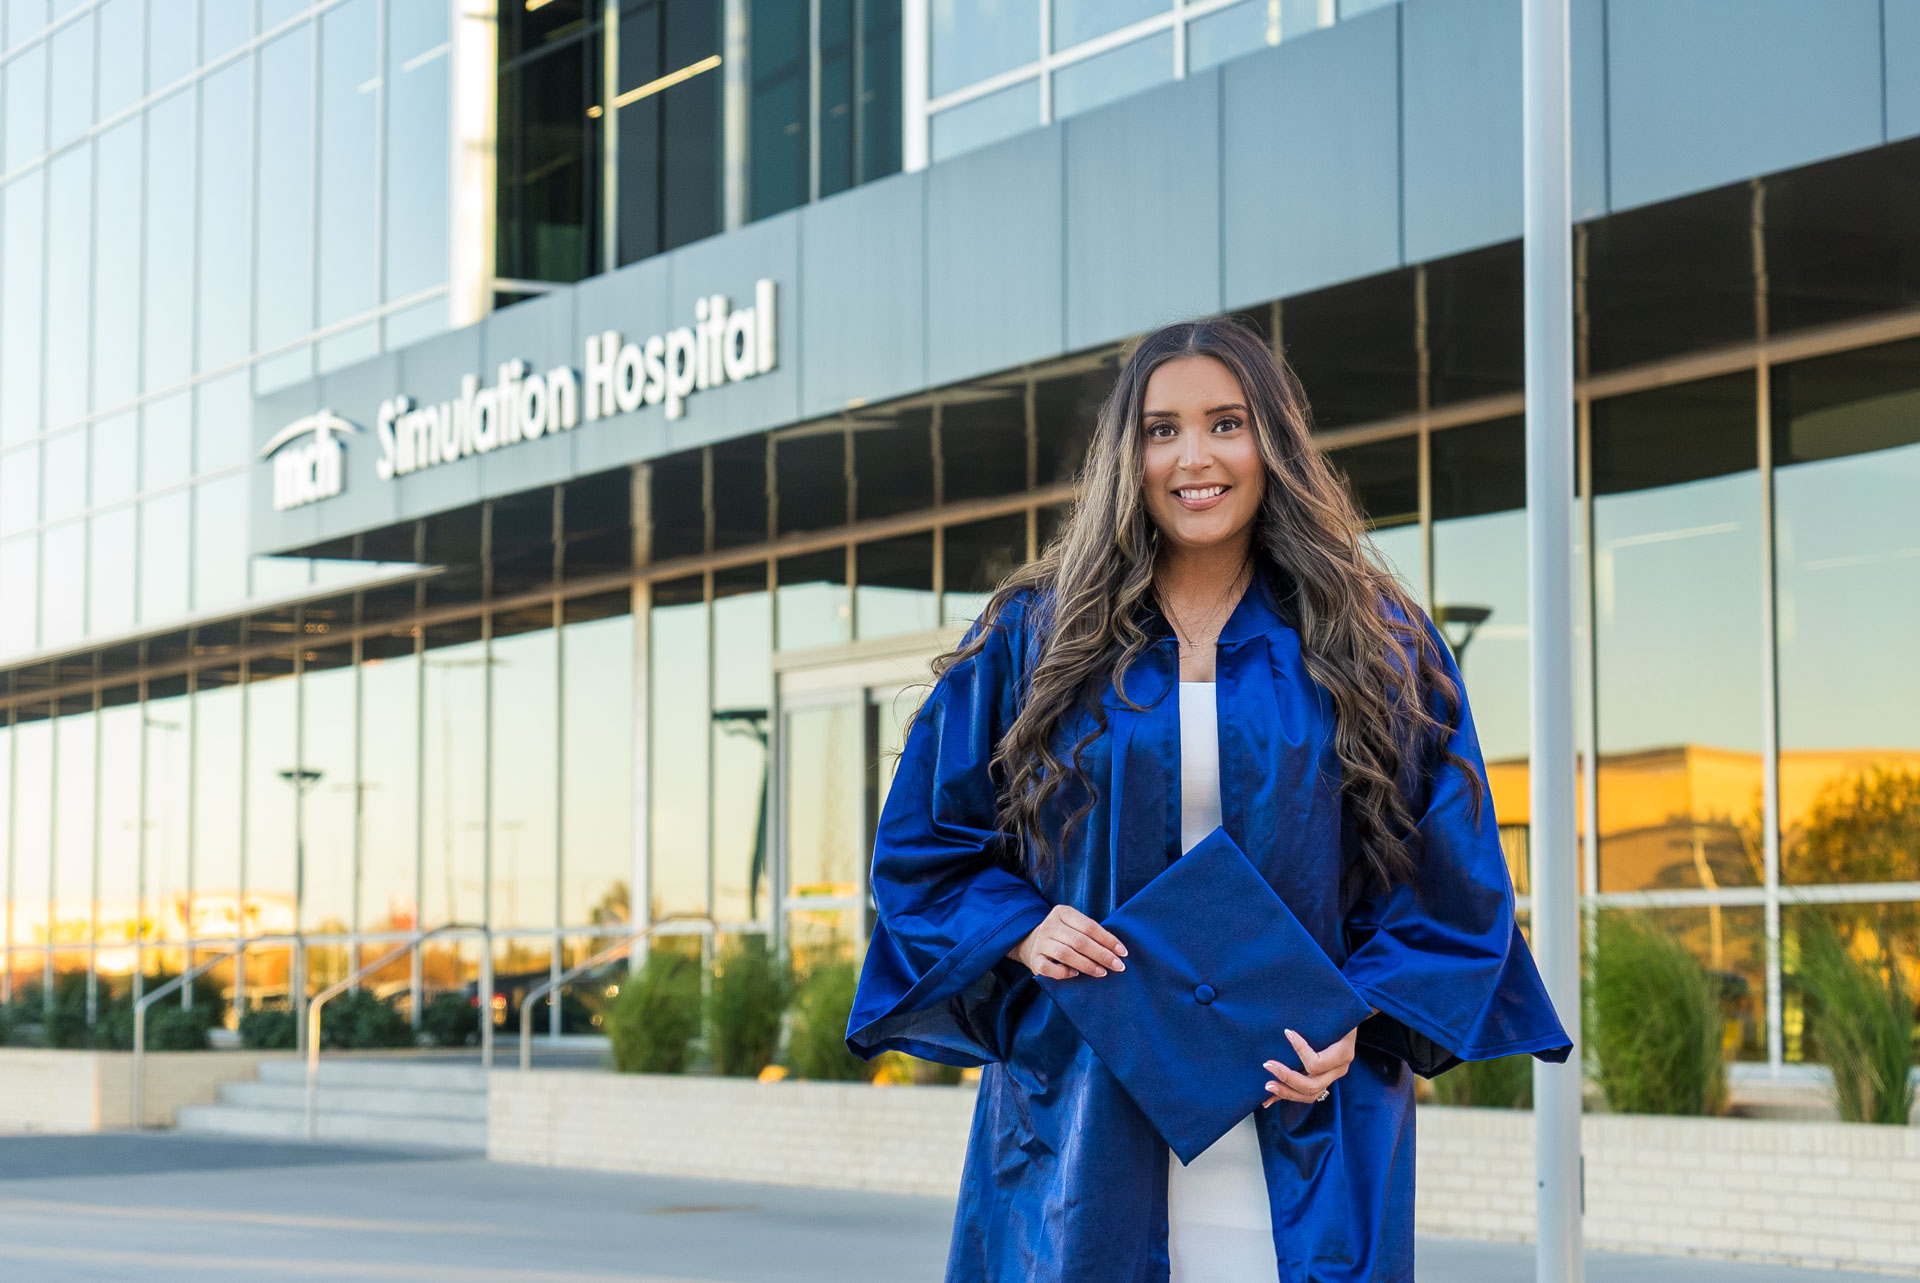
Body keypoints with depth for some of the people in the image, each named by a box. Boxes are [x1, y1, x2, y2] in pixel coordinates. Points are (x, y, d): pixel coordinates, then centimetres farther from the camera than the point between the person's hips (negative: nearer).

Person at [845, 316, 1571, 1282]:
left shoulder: (1376, 647, 4)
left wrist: (1357, 1018, -9)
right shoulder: (1031, 641, 5)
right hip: (1085, 1118, 0)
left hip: (1303, 1123, 0)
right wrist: (1021, 931, -9)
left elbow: (1451, 878, 5)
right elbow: (924, 846, 10)